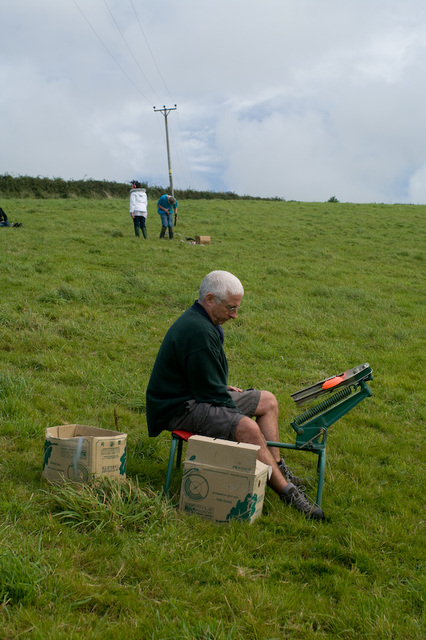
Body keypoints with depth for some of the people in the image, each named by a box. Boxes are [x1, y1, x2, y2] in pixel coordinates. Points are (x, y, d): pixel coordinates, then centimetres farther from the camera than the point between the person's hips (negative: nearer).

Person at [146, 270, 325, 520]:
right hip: (179, 409, -12)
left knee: (268, 401, 11)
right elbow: (210, 392, -22)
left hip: (196, 395, 12)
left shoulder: (198, 320, 11)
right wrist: (239, 418, -13)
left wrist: (223, 387, 12)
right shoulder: (198, 332, -24)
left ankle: (277, 469, 11)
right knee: (248, 429, -31)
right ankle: (287, 491, -22)